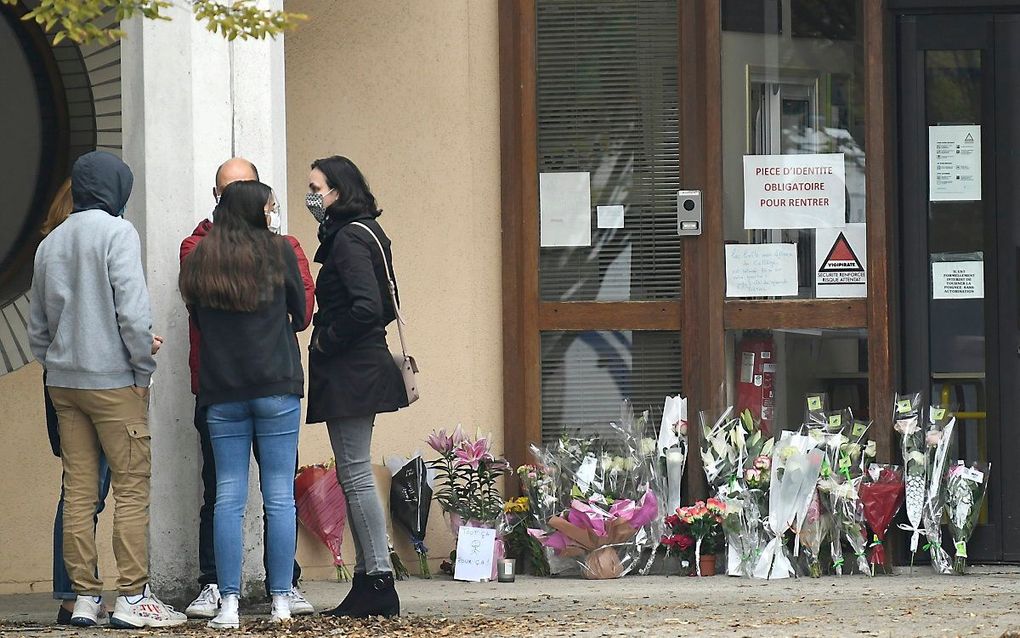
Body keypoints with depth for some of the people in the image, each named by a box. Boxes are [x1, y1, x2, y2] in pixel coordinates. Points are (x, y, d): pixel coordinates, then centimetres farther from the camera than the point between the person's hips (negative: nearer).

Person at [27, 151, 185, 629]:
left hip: (63, 383, 6)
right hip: (113, 382, -6)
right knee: (132, 488, -3)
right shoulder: (117, 232, -8)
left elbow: (37, 328, 14)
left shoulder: (50, 244, 12)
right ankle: (132, 598, -7)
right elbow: (132, 308, -16)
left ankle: (84, 597, 6)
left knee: (78, 491, 6)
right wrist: (143, 363, -6)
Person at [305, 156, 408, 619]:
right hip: (362, 368, 10)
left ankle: (379, 584, -9)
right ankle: (368, 581, 14)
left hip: (350, 373, -10)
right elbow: (383, 308, 21)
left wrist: (326, 342, -13)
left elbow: (367, 307, -25)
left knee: (355, 475, -9)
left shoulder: (348, 238, -14)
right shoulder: (365, 234, 16)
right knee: (353, 476, 12)